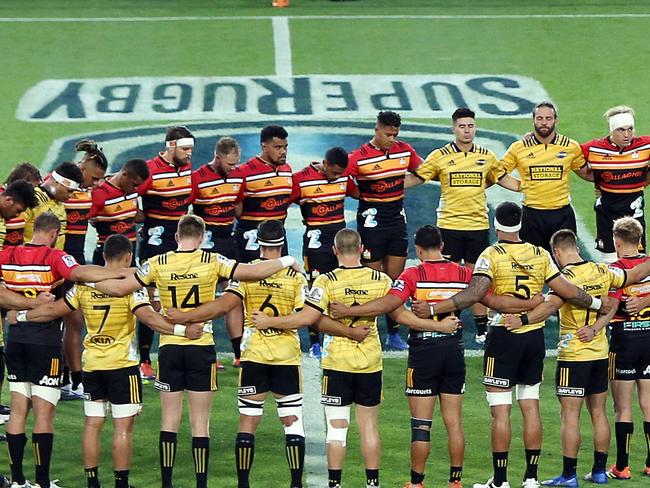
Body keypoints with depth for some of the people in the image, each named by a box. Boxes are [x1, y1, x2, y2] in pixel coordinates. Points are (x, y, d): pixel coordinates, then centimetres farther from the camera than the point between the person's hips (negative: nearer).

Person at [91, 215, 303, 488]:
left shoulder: (158, 264, -1)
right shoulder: (212, 262, -6)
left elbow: (120, 288, 1)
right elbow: (253, 272, -9)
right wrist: (285, 262, 7)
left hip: (169, 347, 2)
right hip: (201, 348, -1)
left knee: (169, 421, 9)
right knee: (200, 423, 3)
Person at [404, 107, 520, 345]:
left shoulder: (487, 157, 7)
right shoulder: (440, 156, -1)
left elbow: (504, 179, 21)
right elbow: (415, 178, 3)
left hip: (478, 226, 2)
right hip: (449, 225, -2)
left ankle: (482, 330, 11)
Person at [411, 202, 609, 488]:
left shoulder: (491, 256, -9)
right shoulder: (540, 255, 4)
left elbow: (473, 294, -21)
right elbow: (567, 292, 5)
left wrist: (432, 309, -21)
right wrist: (598, 304, 22)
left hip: (504, 336, -5)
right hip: (535, 336, 5)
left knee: (500, 410, -1)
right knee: (530, 407, 11)